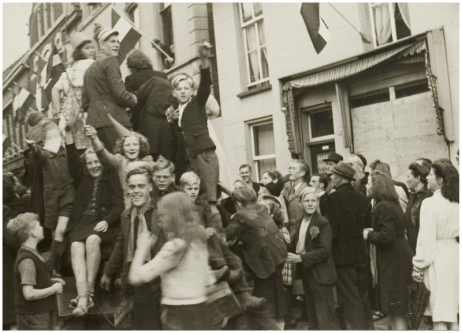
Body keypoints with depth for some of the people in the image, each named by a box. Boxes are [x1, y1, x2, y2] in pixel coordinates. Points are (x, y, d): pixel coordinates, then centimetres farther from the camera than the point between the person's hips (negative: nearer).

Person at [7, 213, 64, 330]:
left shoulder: (32, 254, 10)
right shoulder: (27, 260, -20)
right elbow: (29, 294, -26)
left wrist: (51, 281, 7)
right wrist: (53, 289, -15)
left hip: (42, 314, 10)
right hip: (33, 319, -10)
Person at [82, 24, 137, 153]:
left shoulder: (90, 68, 22)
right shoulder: (110, 61, -1)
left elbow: (85, 103, 20)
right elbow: (119, 94, -11)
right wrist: (133, 100, 7)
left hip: (93, 120, 8)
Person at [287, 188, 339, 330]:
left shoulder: (323, 223, -12)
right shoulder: (299, 223, 11)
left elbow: (324, 251, -18)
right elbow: (295, 246, 9)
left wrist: (301, 258, -22)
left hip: (321, 275, -7)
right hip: (307, 273, 7)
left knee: (326, 318, -2)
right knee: (312, 316, 19)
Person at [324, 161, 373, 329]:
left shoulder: (334, 198, -14)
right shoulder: (363, 198, 5)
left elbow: (331, 229, -16)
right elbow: (369, 227, 9)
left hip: (343, 255, -6)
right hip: (361, 254, 7)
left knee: (350, 299, 0)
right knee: (363, 297, 17)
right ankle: (368, 326, 26)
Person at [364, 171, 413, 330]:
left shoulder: (382, 206, -18)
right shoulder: (392, 204, 13)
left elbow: (387, 236, -25)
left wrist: (369, 235, -10)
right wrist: (373, 232, 11)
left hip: (394, 260, -10)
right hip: (398, 257, 10)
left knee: (396, 310, -2)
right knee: (393, 309, 18)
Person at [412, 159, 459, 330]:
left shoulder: (430, 203, -14)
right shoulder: (456, 204, 4)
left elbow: (426, 238, -15)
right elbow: (456, 233, 9)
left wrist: (419, 265, -6)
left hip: (437, 259, -7)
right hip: (454, 256, 7)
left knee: (439, 318, -1)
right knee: (452, 315, 15)